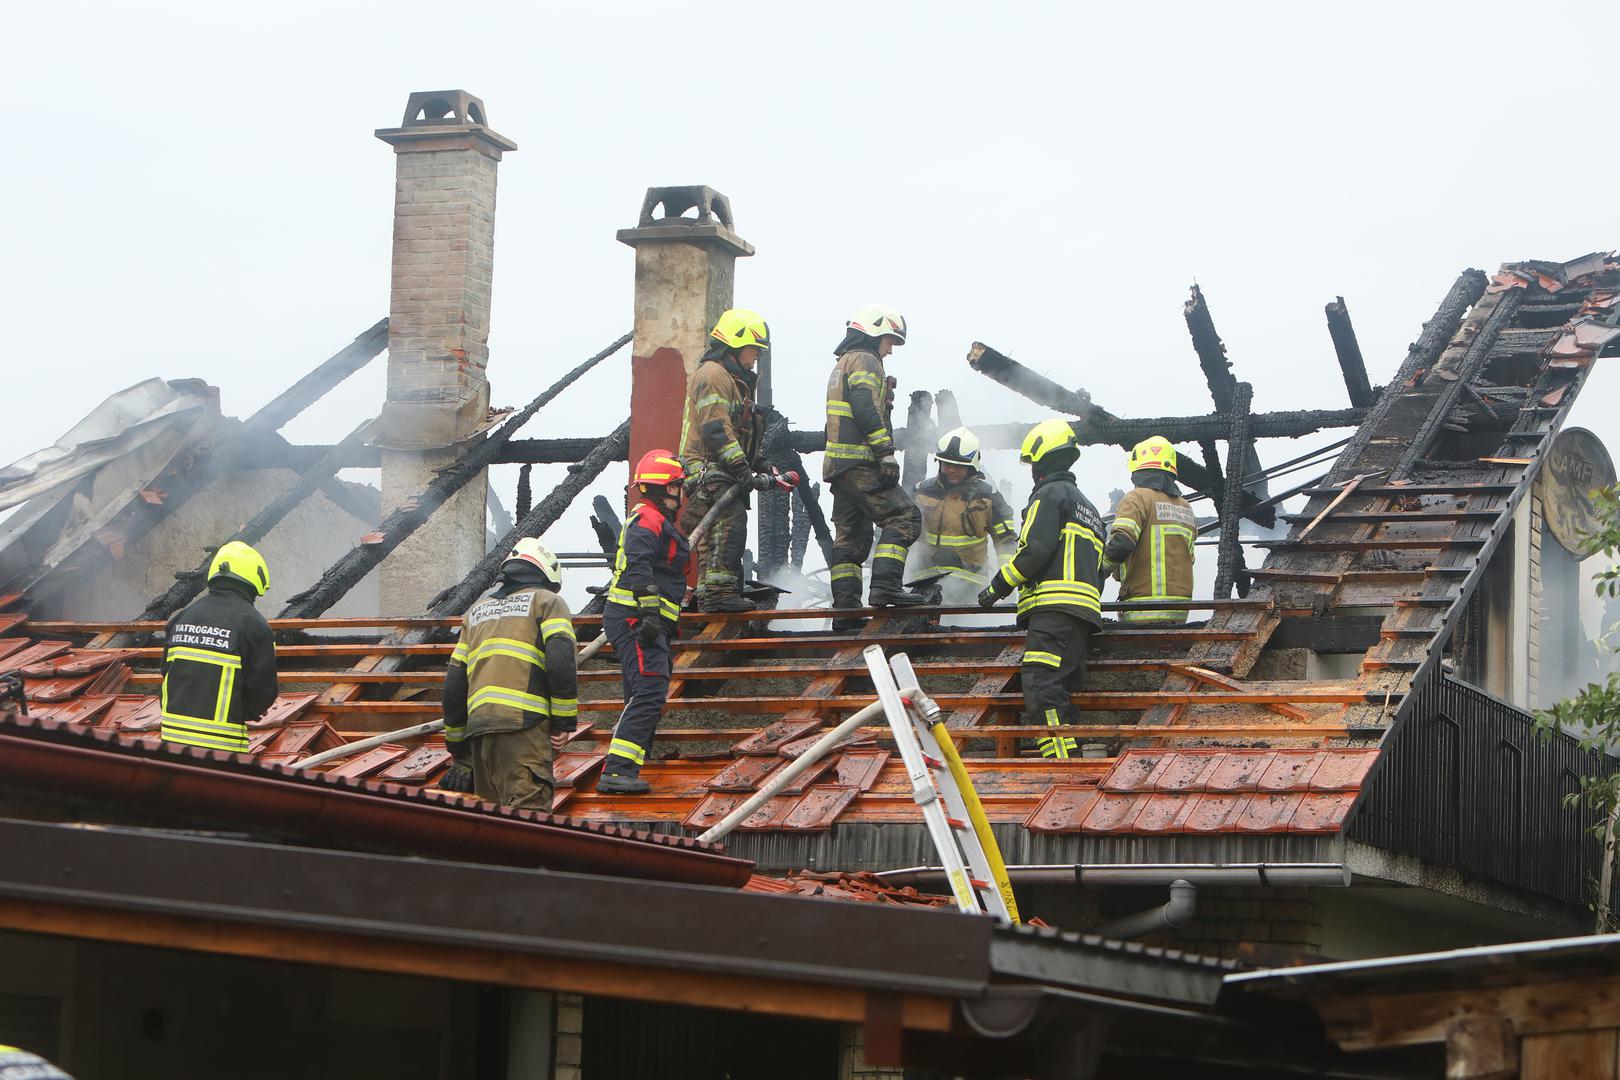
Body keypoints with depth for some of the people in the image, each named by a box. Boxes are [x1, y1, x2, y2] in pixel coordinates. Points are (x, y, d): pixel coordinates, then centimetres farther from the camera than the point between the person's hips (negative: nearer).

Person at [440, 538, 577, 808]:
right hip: (524, 722, -6)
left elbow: (455, 680, 24)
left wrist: (457, 745, 27)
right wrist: (564, 722, -2)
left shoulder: (477, 610, 29)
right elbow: (561, 661, -6)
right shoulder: (548, 602, 11)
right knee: (529, 808, -17)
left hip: (478, 723, 6)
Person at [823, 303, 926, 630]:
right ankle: (885, 586, -23)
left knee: (850, 535, 10)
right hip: (861, 462, -10)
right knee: (903, 518, -12)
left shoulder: (842, 365, 27)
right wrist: (886, 452, -20)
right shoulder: (864, 361, -6)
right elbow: (866, 410, -19)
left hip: (839, 465, 10)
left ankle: (846, 607, 7)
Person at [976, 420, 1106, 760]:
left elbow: (1036, 550, -11)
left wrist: (998, 587, -4)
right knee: (1061, 696, 7)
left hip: (1053, 607, -10)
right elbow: (1099, 569, 28)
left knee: (1042, 692, -19)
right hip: (1085, 612, 10)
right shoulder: (1088, 506, 31)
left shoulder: (1049, 495, 1)